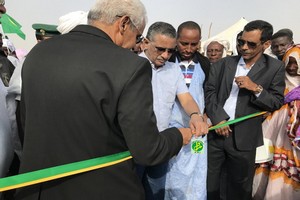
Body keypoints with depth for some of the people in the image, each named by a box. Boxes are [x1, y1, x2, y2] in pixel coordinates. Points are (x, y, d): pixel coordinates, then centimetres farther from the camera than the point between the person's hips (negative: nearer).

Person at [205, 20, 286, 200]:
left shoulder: (275, 68, 1)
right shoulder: (224, 64, 7)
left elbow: (277, 103, -1)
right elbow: (209, 92, 0)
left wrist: (256, 88, -18)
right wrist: (218, 118, -12)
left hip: (244, 138, -1)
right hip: (215, 131, 2)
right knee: (208, 184, 13)